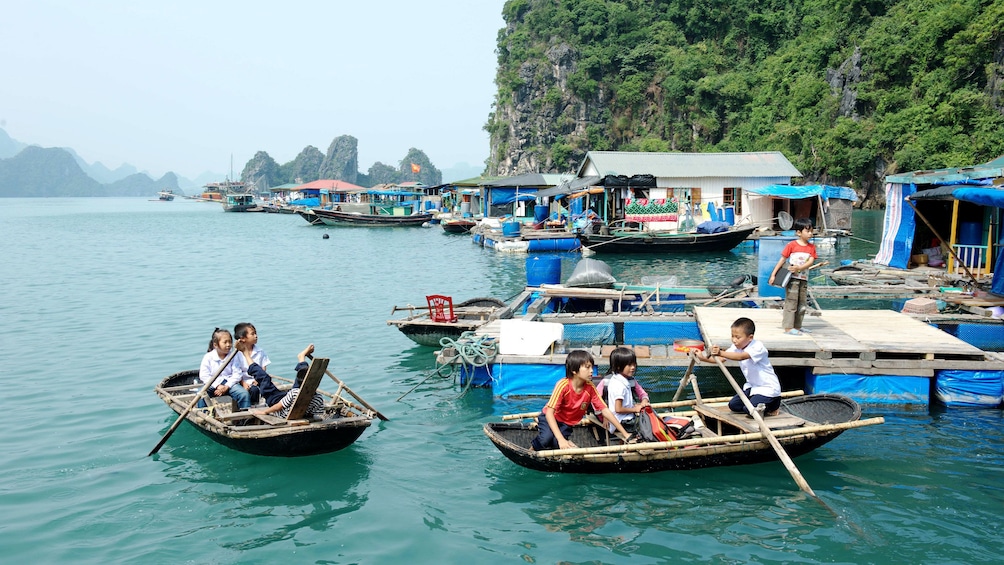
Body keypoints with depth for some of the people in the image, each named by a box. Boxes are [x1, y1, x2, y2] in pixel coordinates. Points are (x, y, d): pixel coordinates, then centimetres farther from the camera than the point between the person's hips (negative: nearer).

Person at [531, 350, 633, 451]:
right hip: (550, 418, -3)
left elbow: (605, 411, -13)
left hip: (567, 423, 3)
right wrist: (561, 439, -44)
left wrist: (625, 433, -18)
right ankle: (533, 447, 0)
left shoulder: (590, 388, -17)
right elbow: (549, 413, -34)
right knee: (547, 438, -33)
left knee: (556, 443, -26)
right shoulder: (563, 385, -31)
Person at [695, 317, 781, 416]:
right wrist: (704, 358, -27)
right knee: (733, 405, 1)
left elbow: (741, 357, -44)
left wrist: (721, 353, -56)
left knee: (750, 409, -22)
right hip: (752, 386, 8)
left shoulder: (758, 347, -26)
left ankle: (772, 405, 6)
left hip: (768, 388, -8)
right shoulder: (736, 347, -3)